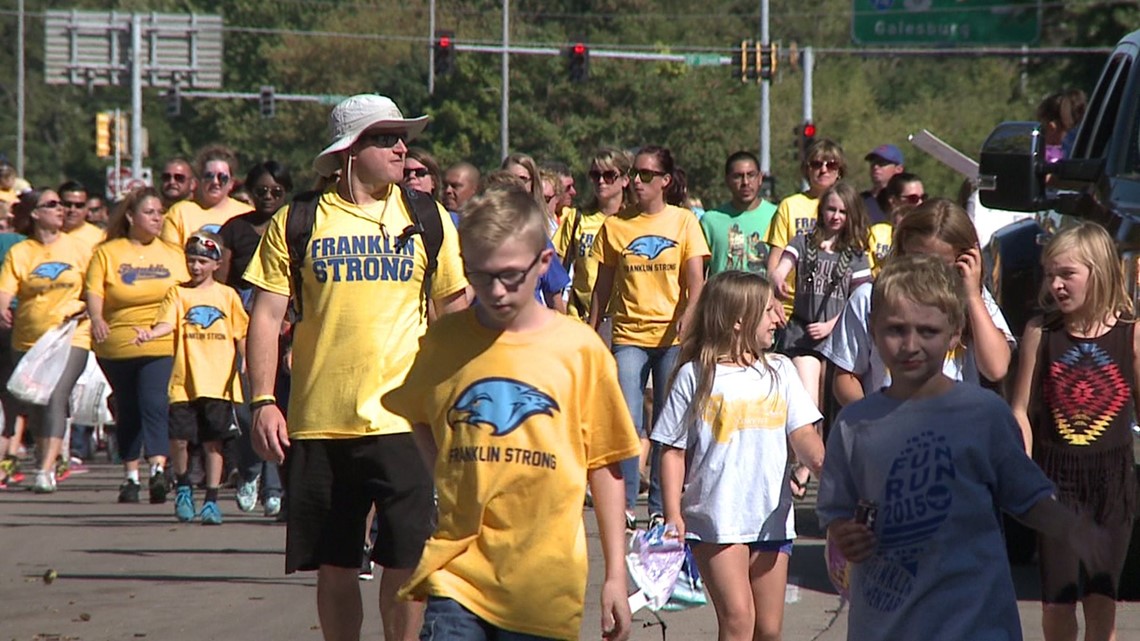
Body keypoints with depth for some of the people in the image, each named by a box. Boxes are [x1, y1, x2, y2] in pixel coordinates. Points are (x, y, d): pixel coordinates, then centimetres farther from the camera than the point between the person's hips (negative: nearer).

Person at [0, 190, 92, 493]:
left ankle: (46, 470, -23)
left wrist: (88, 309, -11)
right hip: (28, 340, 2)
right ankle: (46, 460, 32)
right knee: (35, 403, 10)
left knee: (56, 398, -17)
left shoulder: (77, 248, 4)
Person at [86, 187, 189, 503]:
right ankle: (130, 475, 20)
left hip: (162, 346, -1)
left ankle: (158, 469, -29)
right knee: (127, 412, 10)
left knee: (154, 404, -19)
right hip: (117, 346, 1)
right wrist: (96, 317, -22)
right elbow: (94, 291, -3)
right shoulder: (107, 253, 6)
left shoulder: (174, 254, 13)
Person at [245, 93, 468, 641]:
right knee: (334, 567, 7)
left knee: (406, 564, -3)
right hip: (319, 425, 0)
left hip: (404, 423, 0)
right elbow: (266, 317, 2)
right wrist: (263, 401, -7)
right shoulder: (298, 223, 3)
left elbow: (456, 312, 12)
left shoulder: (428, 221, 7)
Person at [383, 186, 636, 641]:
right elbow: (417, 416, 24)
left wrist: (615, 573, 5)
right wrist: (445, 476, 7)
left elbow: (604, 463, 5)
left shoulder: (579, 348, 0)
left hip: (545, 579, -1)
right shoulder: (444, 341, 3)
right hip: (459, 567, 1)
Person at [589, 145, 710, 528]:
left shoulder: (684, 222, 4)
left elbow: (695, 280, -2)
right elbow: (603, 285, 11)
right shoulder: (615, 225, 7)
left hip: (672, 336, 0)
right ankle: (624, 504, -6)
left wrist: (688, 316, -20)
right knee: (628, 422, -11)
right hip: (629, 335, 0)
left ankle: (661, 507, 11)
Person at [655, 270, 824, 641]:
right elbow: (673, 450, -1)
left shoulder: (779, 371, 8)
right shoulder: (695, 376, -3)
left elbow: (801, 434, 2)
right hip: (716, 516, -4)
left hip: (771, 516, 4)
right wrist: (673, 514, -9)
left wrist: (821, 462, -21)